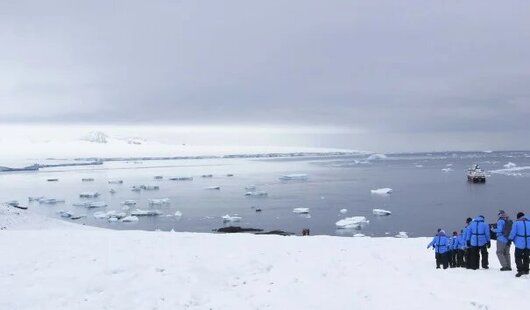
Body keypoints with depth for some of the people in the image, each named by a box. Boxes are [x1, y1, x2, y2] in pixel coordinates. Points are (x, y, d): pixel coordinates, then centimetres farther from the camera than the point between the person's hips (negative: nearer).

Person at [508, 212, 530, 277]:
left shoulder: (516, 223, -6)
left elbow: (513, 233, -8)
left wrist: (510, 239, 3)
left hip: (520, 244, -5)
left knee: (518, 258, -1)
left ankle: (520, 270, -14)